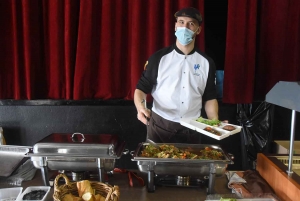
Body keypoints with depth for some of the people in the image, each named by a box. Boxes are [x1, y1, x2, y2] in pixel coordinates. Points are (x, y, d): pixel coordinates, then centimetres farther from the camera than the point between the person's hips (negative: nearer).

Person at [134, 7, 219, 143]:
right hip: (159, 127, -1)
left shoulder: (206, 63, 2)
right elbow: (142, 88, -3)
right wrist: (141, 107, -23)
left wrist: (215, 122, -7)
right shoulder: (159, 58, -4)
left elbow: (209, 97, 7)